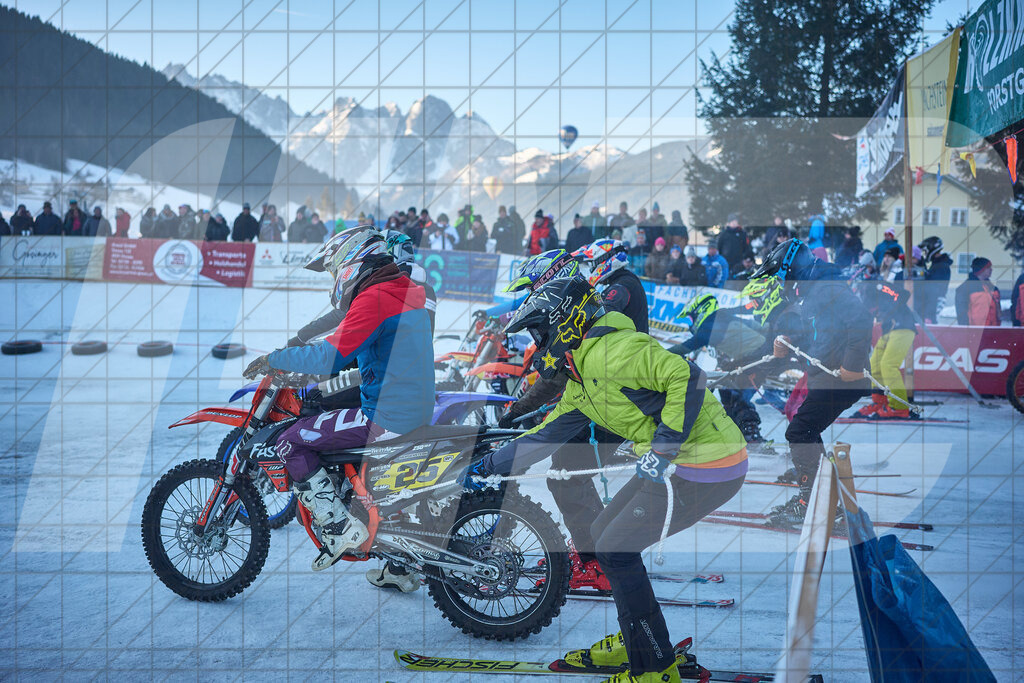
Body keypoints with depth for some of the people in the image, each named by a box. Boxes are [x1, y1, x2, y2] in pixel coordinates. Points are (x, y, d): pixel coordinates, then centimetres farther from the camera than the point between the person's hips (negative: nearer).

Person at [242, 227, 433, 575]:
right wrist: (313, 355, 26)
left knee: (291, 442, -2)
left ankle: (339, 527, -7)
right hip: (417, 413, 9)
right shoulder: (408, 291, 14)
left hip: (385, 417, -9)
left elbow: (332, 357, -22)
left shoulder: (373, 298, -15)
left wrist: (274, 359, -9)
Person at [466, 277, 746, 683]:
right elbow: (548, 434, 26)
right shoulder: (580, 381, 17)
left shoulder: (610, 351, -17)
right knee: (604, 535, 17)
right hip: (674, 462, 10)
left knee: (615, 550, -6)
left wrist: (662, 449, -25)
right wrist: (490, 465, 28)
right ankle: (635, 639, 30)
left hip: (703, 465, -10)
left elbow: (687, 376, -25)